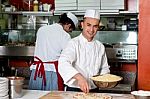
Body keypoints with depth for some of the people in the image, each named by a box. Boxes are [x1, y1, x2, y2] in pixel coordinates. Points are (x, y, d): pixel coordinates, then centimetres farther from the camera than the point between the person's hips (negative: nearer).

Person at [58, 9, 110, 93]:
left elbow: (104, 68, 18)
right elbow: (63, 63, -28)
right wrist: (79, 77, -44)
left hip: (94, 90, 4)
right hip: (74, 90, -4)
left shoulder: (100, 46, 6)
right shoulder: (74, 43, -11)